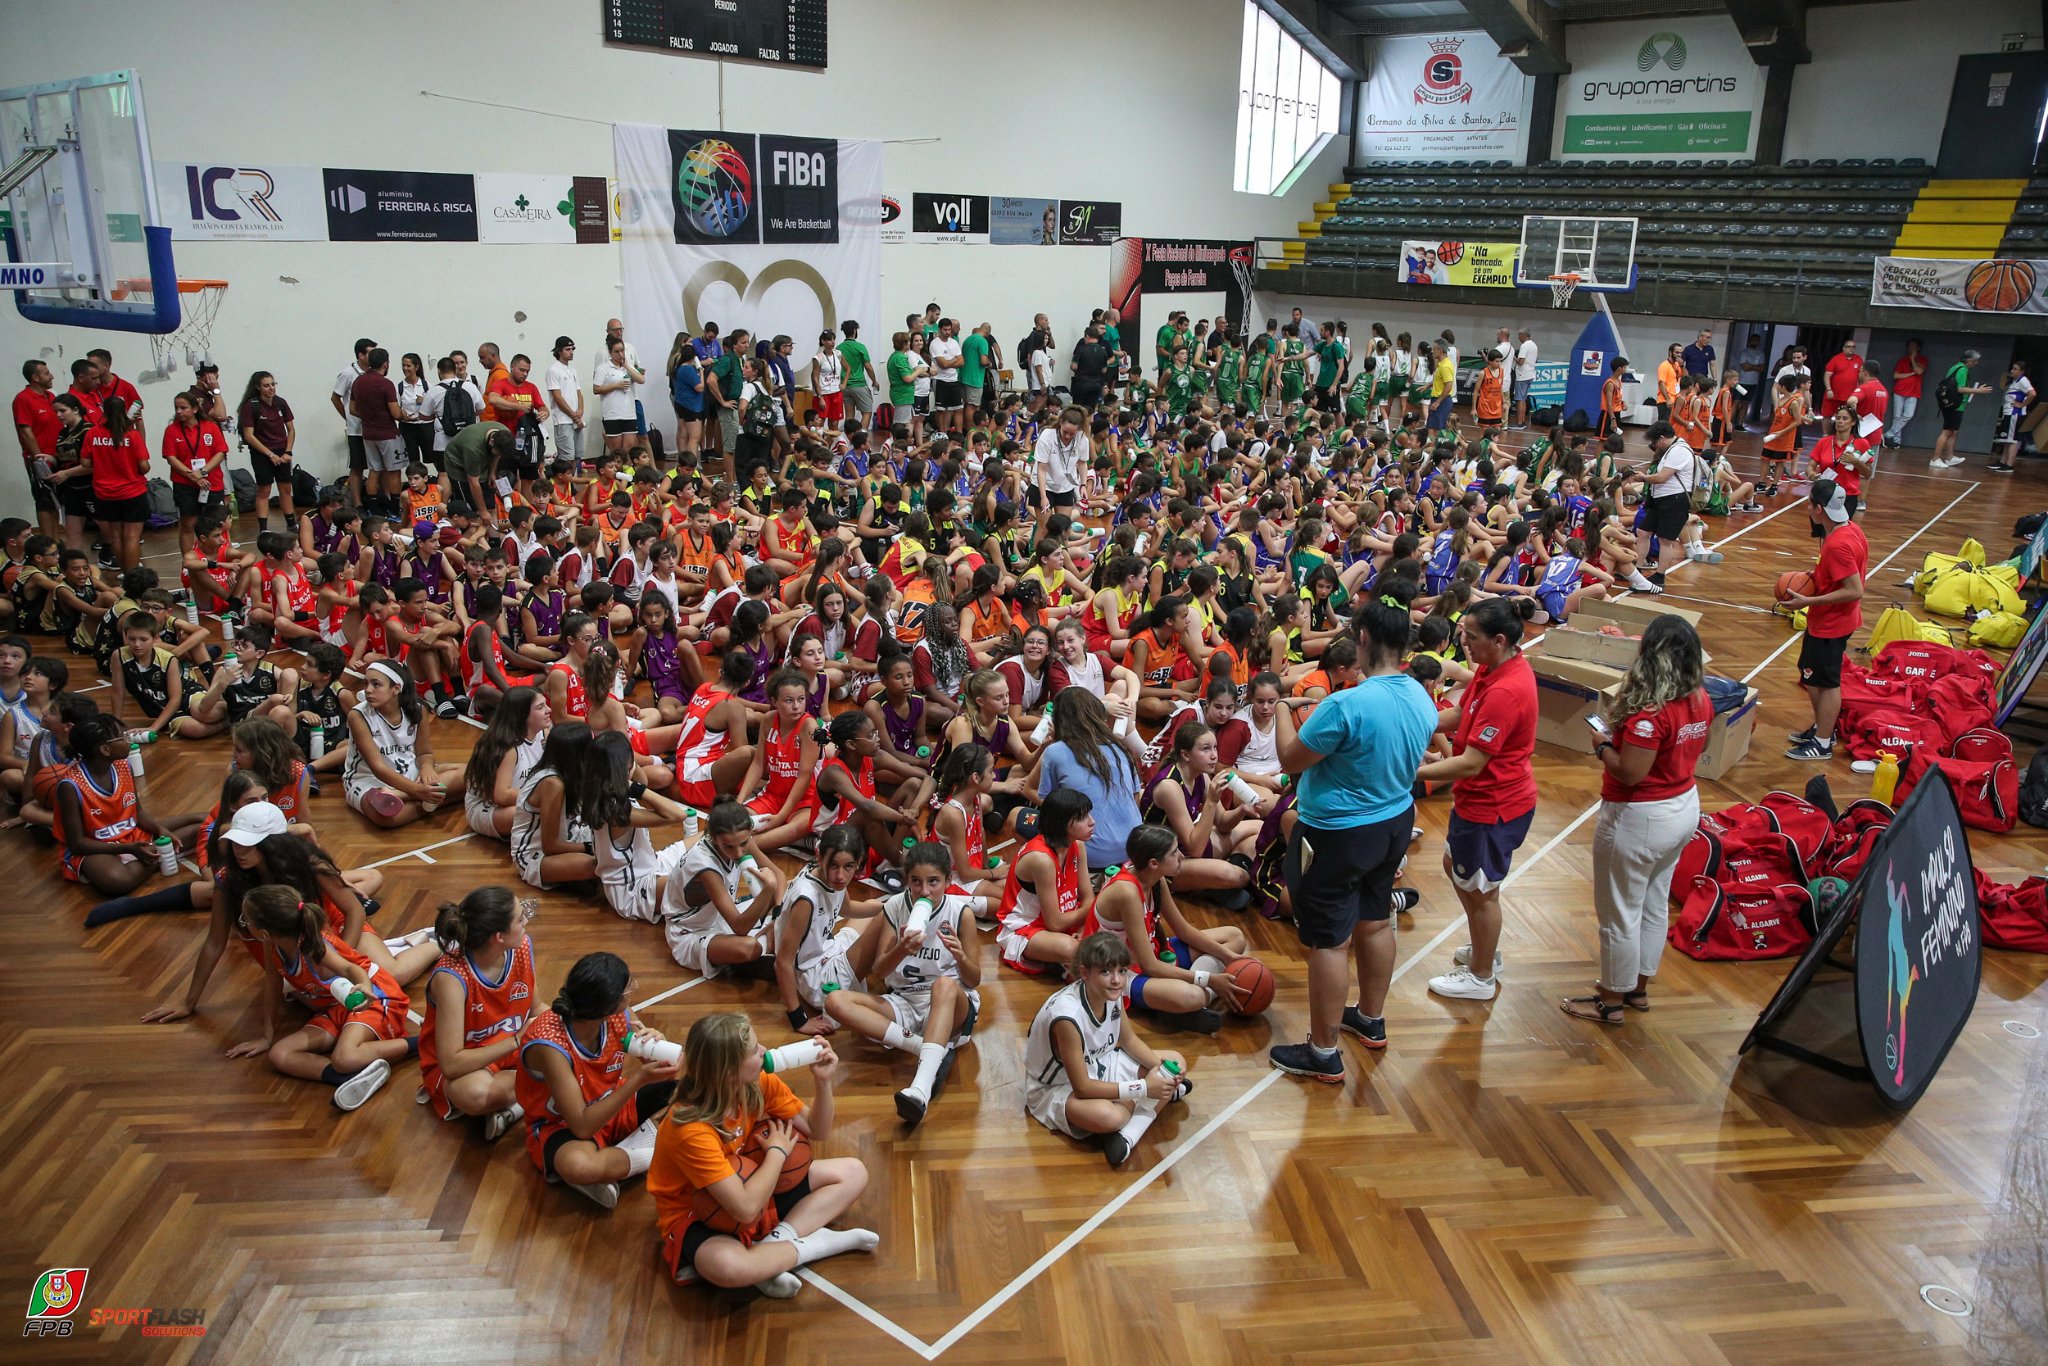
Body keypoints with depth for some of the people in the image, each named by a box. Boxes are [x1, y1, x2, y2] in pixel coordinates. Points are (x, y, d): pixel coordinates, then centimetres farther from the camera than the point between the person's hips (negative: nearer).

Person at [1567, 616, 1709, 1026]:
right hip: (1684, 807, 9)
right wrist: (1619, 732, 8)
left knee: (1620, 912, 8)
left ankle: (1612, 1001, 23)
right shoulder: (1700, 701, -3)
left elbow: (1629, 773, -28)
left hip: (1640, 819, -9)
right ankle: (1638, 988, 38)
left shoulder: (1649, 711, -29)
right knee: (1655, 903, 22)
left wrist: (1602, 743, -11)